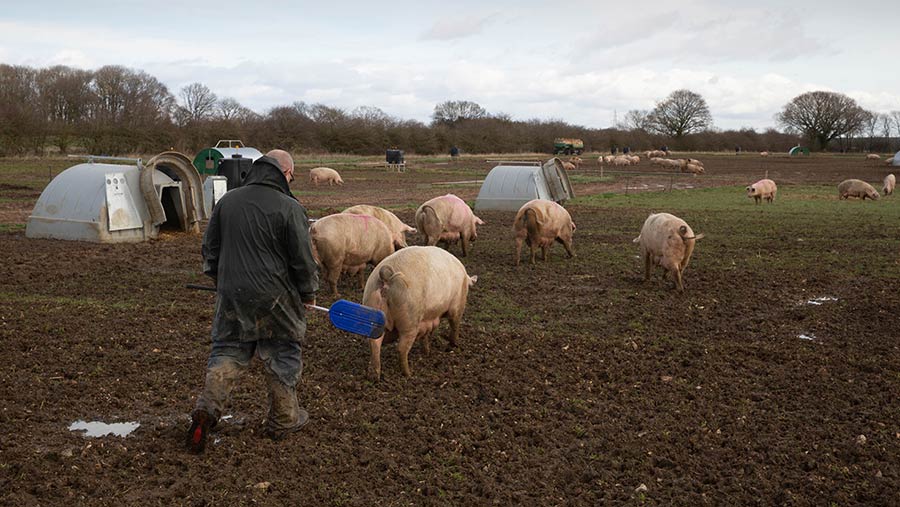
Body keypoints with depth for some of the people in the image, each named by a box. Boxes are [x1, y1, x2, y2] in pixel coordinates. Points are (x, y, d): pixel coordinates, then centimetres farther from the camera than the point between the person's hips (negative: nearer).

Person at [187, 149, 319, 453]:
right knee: (282, 355, 11)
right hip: (275, 297, -4)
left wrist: (220, 281, 26)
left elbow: (209, 249, 13)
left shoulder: (227, 201, 5)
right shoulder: (289, 208, -11)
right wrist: (308, 293, 8)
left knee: (228, 350, 14)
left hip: (232, 294, 4)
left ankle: (207, 407, -5)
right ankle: (283, 419, 23)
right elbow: (302, 258, -7)